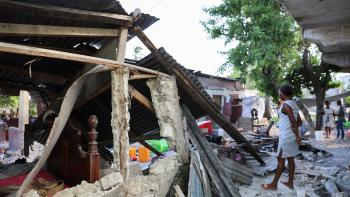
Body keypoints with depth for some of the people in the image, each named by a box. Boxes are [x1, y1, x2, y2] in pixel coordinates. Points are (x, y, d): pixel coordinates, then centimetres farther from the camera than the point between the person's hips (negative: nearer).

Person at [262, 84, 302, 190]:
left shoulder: (286, 105, -18)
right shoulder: (294, 105, 12)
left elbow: (293, 121, -21)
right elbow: (300, 122, 15)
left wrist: (297, 136, -15)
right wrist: (294, 129, 3)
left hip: (286, 137, -9)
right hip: (291, 136, 9)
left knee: (280, 160, -1)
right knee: (290, 159, 15)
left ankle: (273, 184, 8)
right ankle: (290, 183, 25)